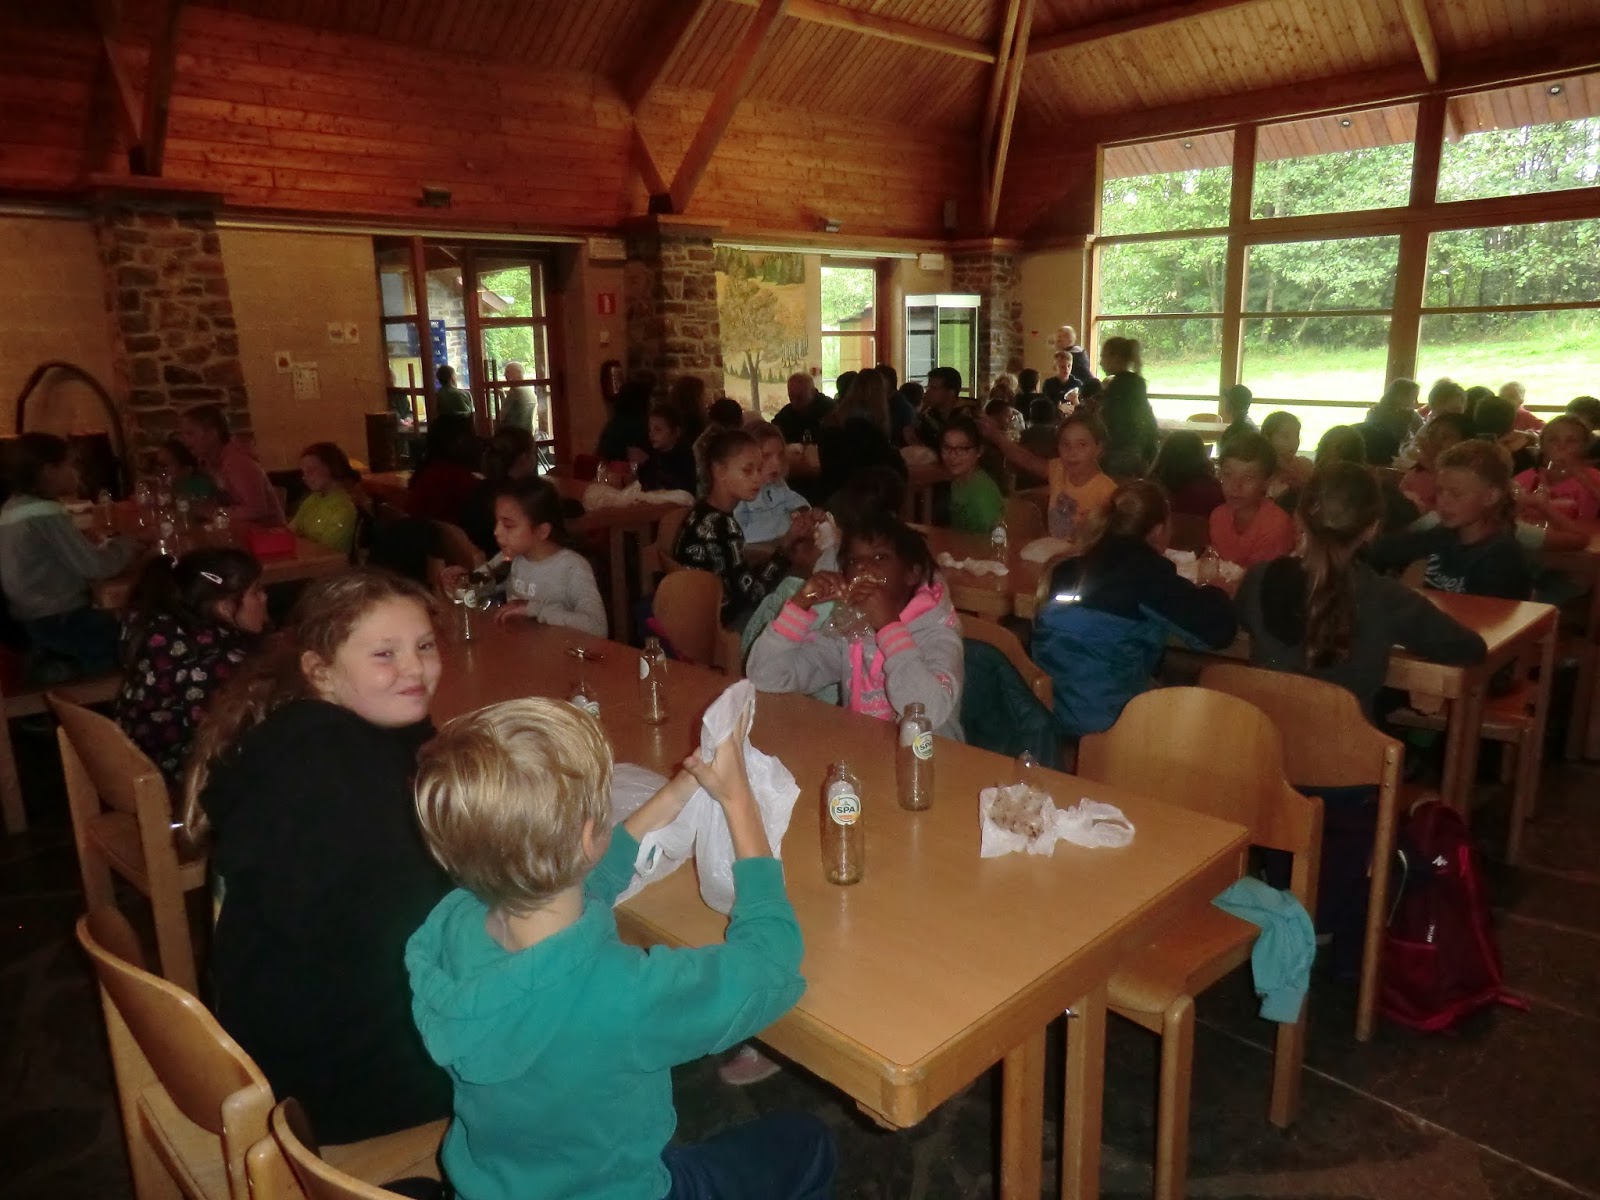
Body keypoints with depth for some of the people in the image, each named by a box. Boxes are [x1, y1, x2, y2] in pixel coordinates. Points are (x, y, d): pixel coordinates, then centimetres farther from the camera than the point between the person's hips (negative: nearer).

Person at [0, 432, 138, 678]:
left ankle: (50, 654, 15)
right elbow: (95, 566, -24)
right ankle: (67, 666, 5)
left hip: (31, 615, 9)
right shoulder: (47, 515, -22)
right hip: (56, 620, -9)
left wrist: (110, 543, 1)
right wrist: (127, 545, -6)